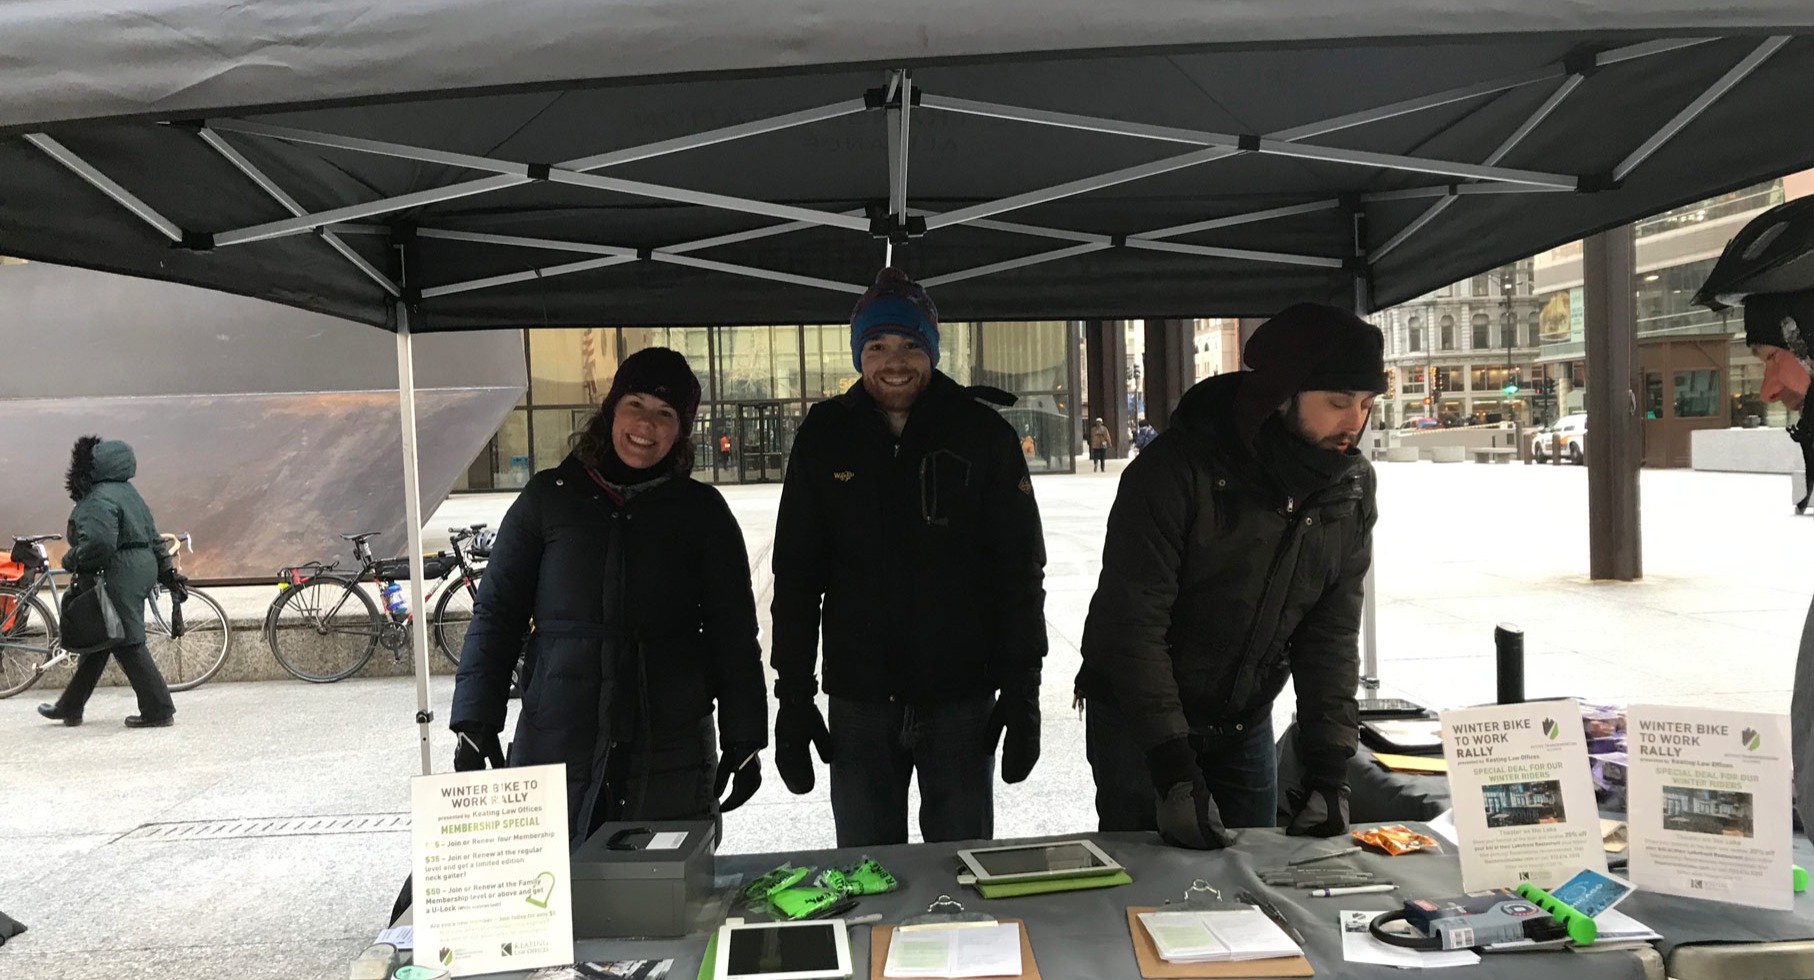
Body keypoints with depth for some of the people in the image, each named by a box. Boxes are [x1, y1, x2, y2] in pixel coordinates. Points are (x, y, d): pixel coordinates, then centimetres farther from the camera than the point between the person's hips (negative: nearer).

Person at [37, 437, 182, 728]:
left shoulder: (99, 499, -16)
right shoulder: (126, 492, 15)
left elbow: (98, 543, -29)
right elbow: (154, 539, 17)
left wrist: (72, 561, -11)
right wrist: (168, 573, 20)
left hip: (119, 577, -11)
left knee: (128, 644, -6)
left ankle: (159, 711, -4)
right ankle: (70, 707, 30)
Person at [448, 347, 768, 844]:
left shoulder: (701, 511, 7)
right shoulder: (550, 498, 7)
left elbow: (734, 634, 8)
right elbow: (495, 613, 8)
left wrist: (743, 741, 4)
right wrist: (475, 721, 0)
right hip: (555, 746, 0)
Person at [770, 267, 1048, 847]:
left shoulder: (982, 434, -3)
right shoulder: (825, 436, 1)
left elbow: (1021, 570, 0)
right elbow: (796, 577, 4)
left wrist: (1023, 692, -4)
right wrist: (793, 696, 1)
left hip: (962, 698, -1)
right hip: (859, 701, 1)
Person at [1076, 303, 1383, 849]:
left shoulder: (1351, 486, -6)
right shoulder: (1176, 470, -25)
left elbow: (1332, 633, -4)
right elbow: (1132, 625, -25)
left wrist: (1329, 767, -12)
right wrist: (1174, 772, -30)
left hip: (1246, 723, 5)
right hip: (1135, 717, -4)